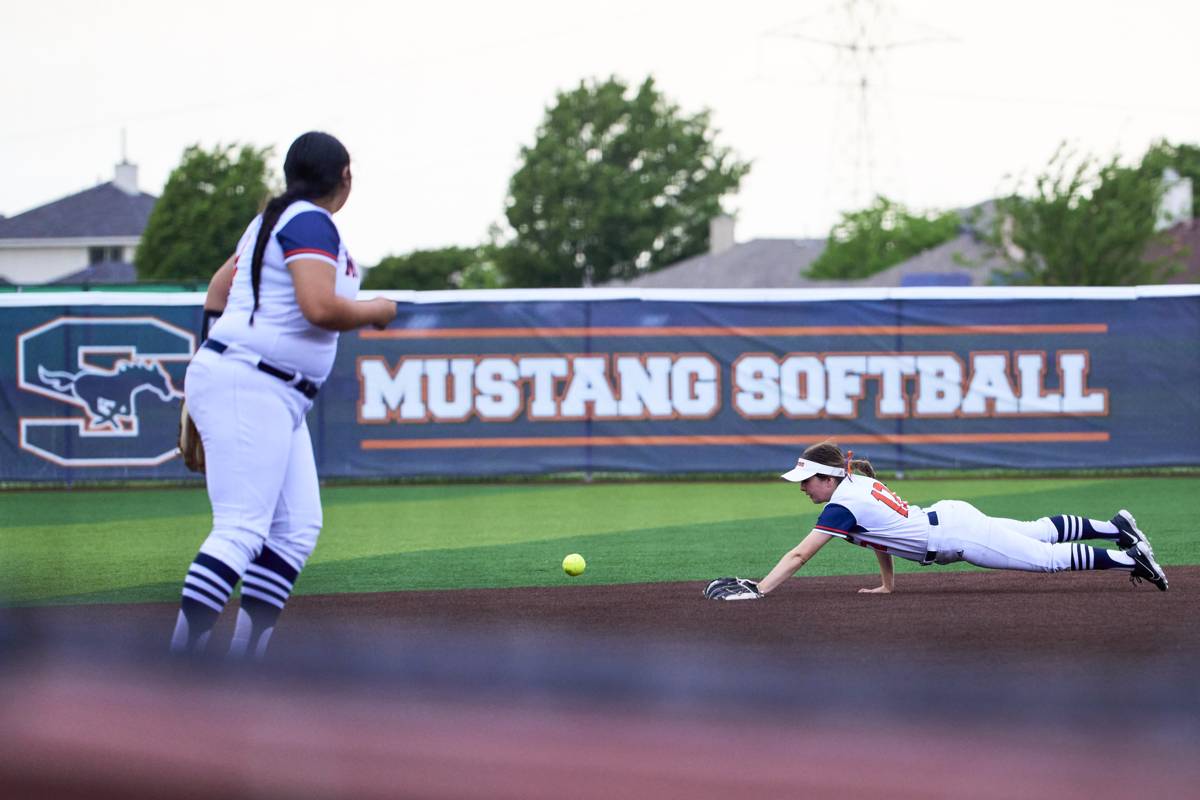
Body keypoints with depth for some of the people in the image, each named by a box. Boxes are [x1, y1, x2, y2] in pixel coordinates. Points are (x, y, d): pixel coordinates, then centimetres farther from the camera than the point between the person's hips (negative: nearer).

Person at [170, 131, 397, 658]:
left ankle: (245, 656, 2)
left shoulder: (273, 220, 19)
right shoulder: (312, 223, -11)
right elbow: (321, 308, -24)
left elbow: (220, 284, 29)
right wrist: (378, 311, -6)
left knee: (298, 529, 7)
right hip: (248, 389, -11)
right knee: (241, 530, -18)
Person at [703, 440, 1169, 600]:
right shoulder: (861, 484, 5)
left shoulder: (842, 505, -20)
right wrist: (887, 583, 25)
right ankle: (1115, 528, 33)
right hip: (951, 515, 8)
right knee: (1040, 534, 23)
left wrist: (758, 591, -25)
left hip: (956, 536, -8)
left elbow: (799, 555, -24)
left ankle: (1130, 556, 4)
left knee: (1048, 558, -1)